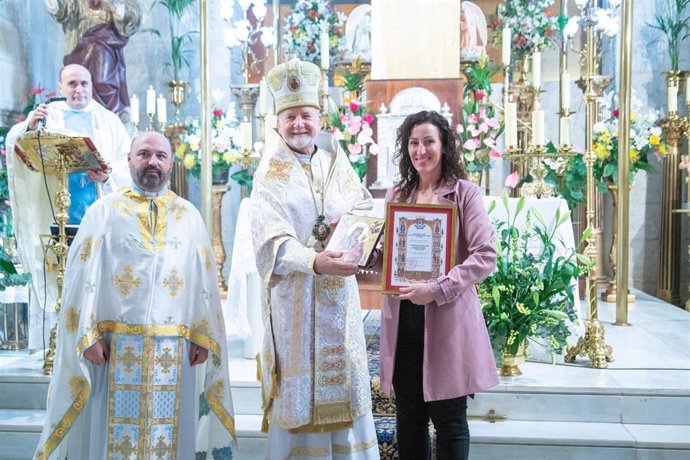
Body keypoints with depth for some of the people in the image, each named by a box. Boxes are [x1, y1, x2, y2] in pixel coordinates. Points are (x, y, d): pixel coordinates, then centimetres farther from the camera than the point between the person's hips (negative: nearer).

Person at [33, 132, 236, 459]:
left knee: (170, 433, 7)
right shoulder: (104, 211, 7)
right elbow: (82, 277, -1)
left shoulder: (189, 216, 11)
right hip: (116, 344, -1)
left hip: (175, 348, 2)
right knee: (114, 431, 5)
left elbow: (206, 281, 7)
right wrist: (89, 335, -11)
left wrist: (203, 337, -1)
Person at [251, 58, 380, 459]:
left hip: (338, 292, 4)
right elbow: (272, 238, -17)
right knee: (300, 382, 2)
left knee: (344, 377, 10)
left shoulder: (335, 161, 9)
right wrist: (314, 261, -34)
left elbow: (365, 205, 10)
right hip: (295, 293, -4)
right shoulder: (271, 175, -5)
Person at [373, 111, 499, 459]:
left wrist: (438, 289, -20)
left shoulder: (464, 193, -2)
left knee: (449, 419, 6)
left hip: (447, 318, -4)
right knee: (408, 417, 14)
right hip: (402, 317, 4)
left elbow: (485, 256, -11)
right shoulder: (396, 195, 13)